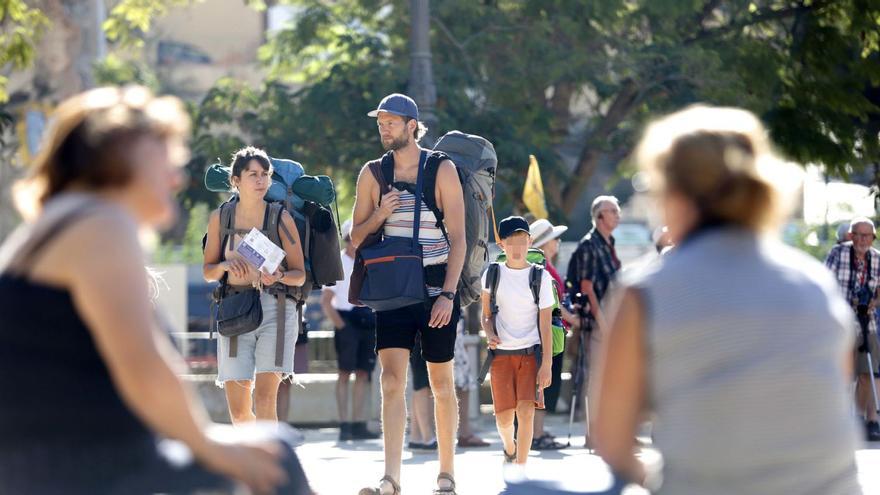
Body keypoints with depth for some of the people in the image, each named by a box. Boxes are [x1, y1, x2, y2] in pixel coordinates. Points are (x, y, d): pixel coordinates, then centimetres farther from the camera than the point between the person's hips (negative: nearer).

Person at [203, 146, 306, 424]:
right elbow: (208, 272, 12)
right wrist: (225, 266, -10)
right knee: (239, 411, 2)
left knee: (264, 399, -16)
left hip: (275, 309, -2)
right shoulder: (220, 218, 6)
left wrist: (279, 276, -18)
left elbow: (300, 275, 3)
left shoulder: (281, 219, 0)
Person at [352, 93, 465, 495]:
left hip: (436, 289, -2)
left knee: (441, 383, 6)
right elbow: (356, 237, 12)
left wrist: (448, 295, -14)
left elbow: (458, 238, -5)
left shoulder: (442, 171, -2)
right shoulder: (372, 175, 7)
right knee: (392, 379, -11)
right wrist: (379, 215, -9)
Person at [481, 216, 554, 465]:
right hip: (501, 353, 1)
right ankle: (509, 447, 33)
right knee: (504, 418, -1)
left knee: (526, 411, -16)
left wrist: (547, 364, -8)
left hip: (531, 353, -1)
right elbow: (486, 315, 12)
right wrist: (490, 334, -11)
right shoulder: (492, 274, 4)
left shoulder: (541, 277, -1)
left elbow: (545, 324, -2)